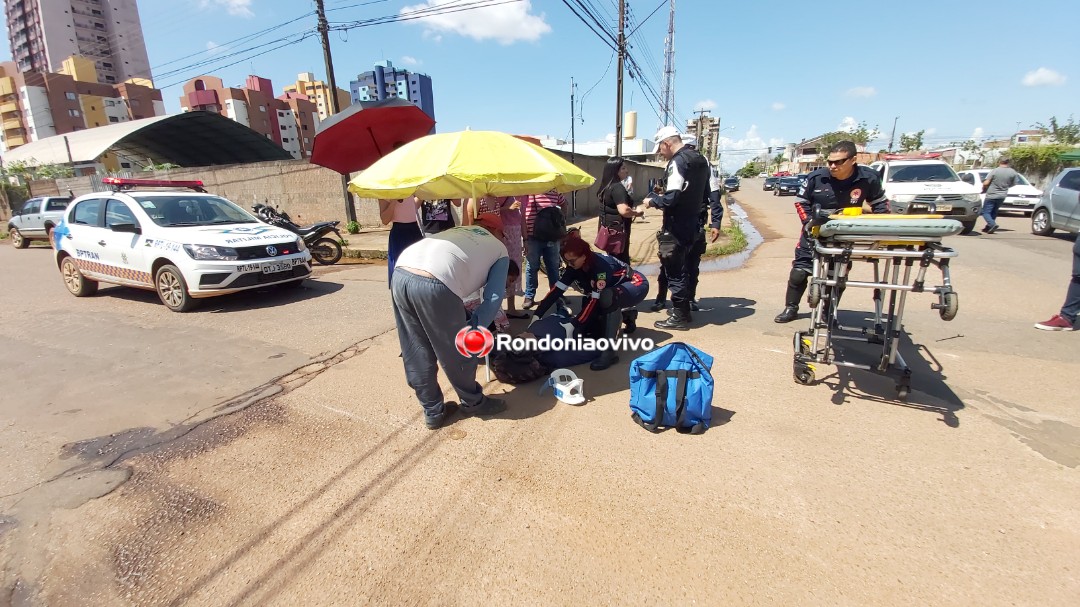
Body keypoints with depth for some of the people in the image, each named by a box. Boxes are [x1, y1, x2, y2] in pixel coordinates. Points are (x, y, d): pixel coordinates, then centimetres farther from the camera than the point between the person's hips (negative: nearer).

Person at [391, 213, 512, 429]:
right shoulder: (499, 248, 23)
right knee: (457, 352, 16)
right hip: (434, 284, -6)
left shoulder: (457, 230, 36)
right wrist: (473, 329, 13)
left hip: (400, 275, 6)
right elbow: (494, 297, 11)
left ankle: (433, 412, 34)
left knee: (416, 354, 19)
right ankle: (473, 402, 37)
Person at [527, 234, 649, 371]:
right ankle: (626, 315, 17)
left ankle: (609, 350, -32)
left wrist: (573, 326, -37)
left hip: (636, 284, -8)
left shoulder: (602, 266, -35)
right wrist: (537, 314, -20)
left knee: (607, 297, -38)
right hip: (614, 289, 8)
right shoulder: (574, 266, -13)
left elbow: (595, 300, -36)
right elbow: (557, 290, -15)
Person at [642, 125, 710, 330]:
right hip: (692, 223, 10)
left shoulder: (678, 161, -17)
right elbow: (704, 193, 20)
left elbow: (670, 199, -25)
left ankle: (679, 317, 7)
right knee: (681, 269, 20)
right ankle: (684, 311, 29)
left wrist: (652, 200, -9)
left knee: (674, 272, 0)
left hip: (676, 227, -10)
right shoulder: (700, 159, 13)